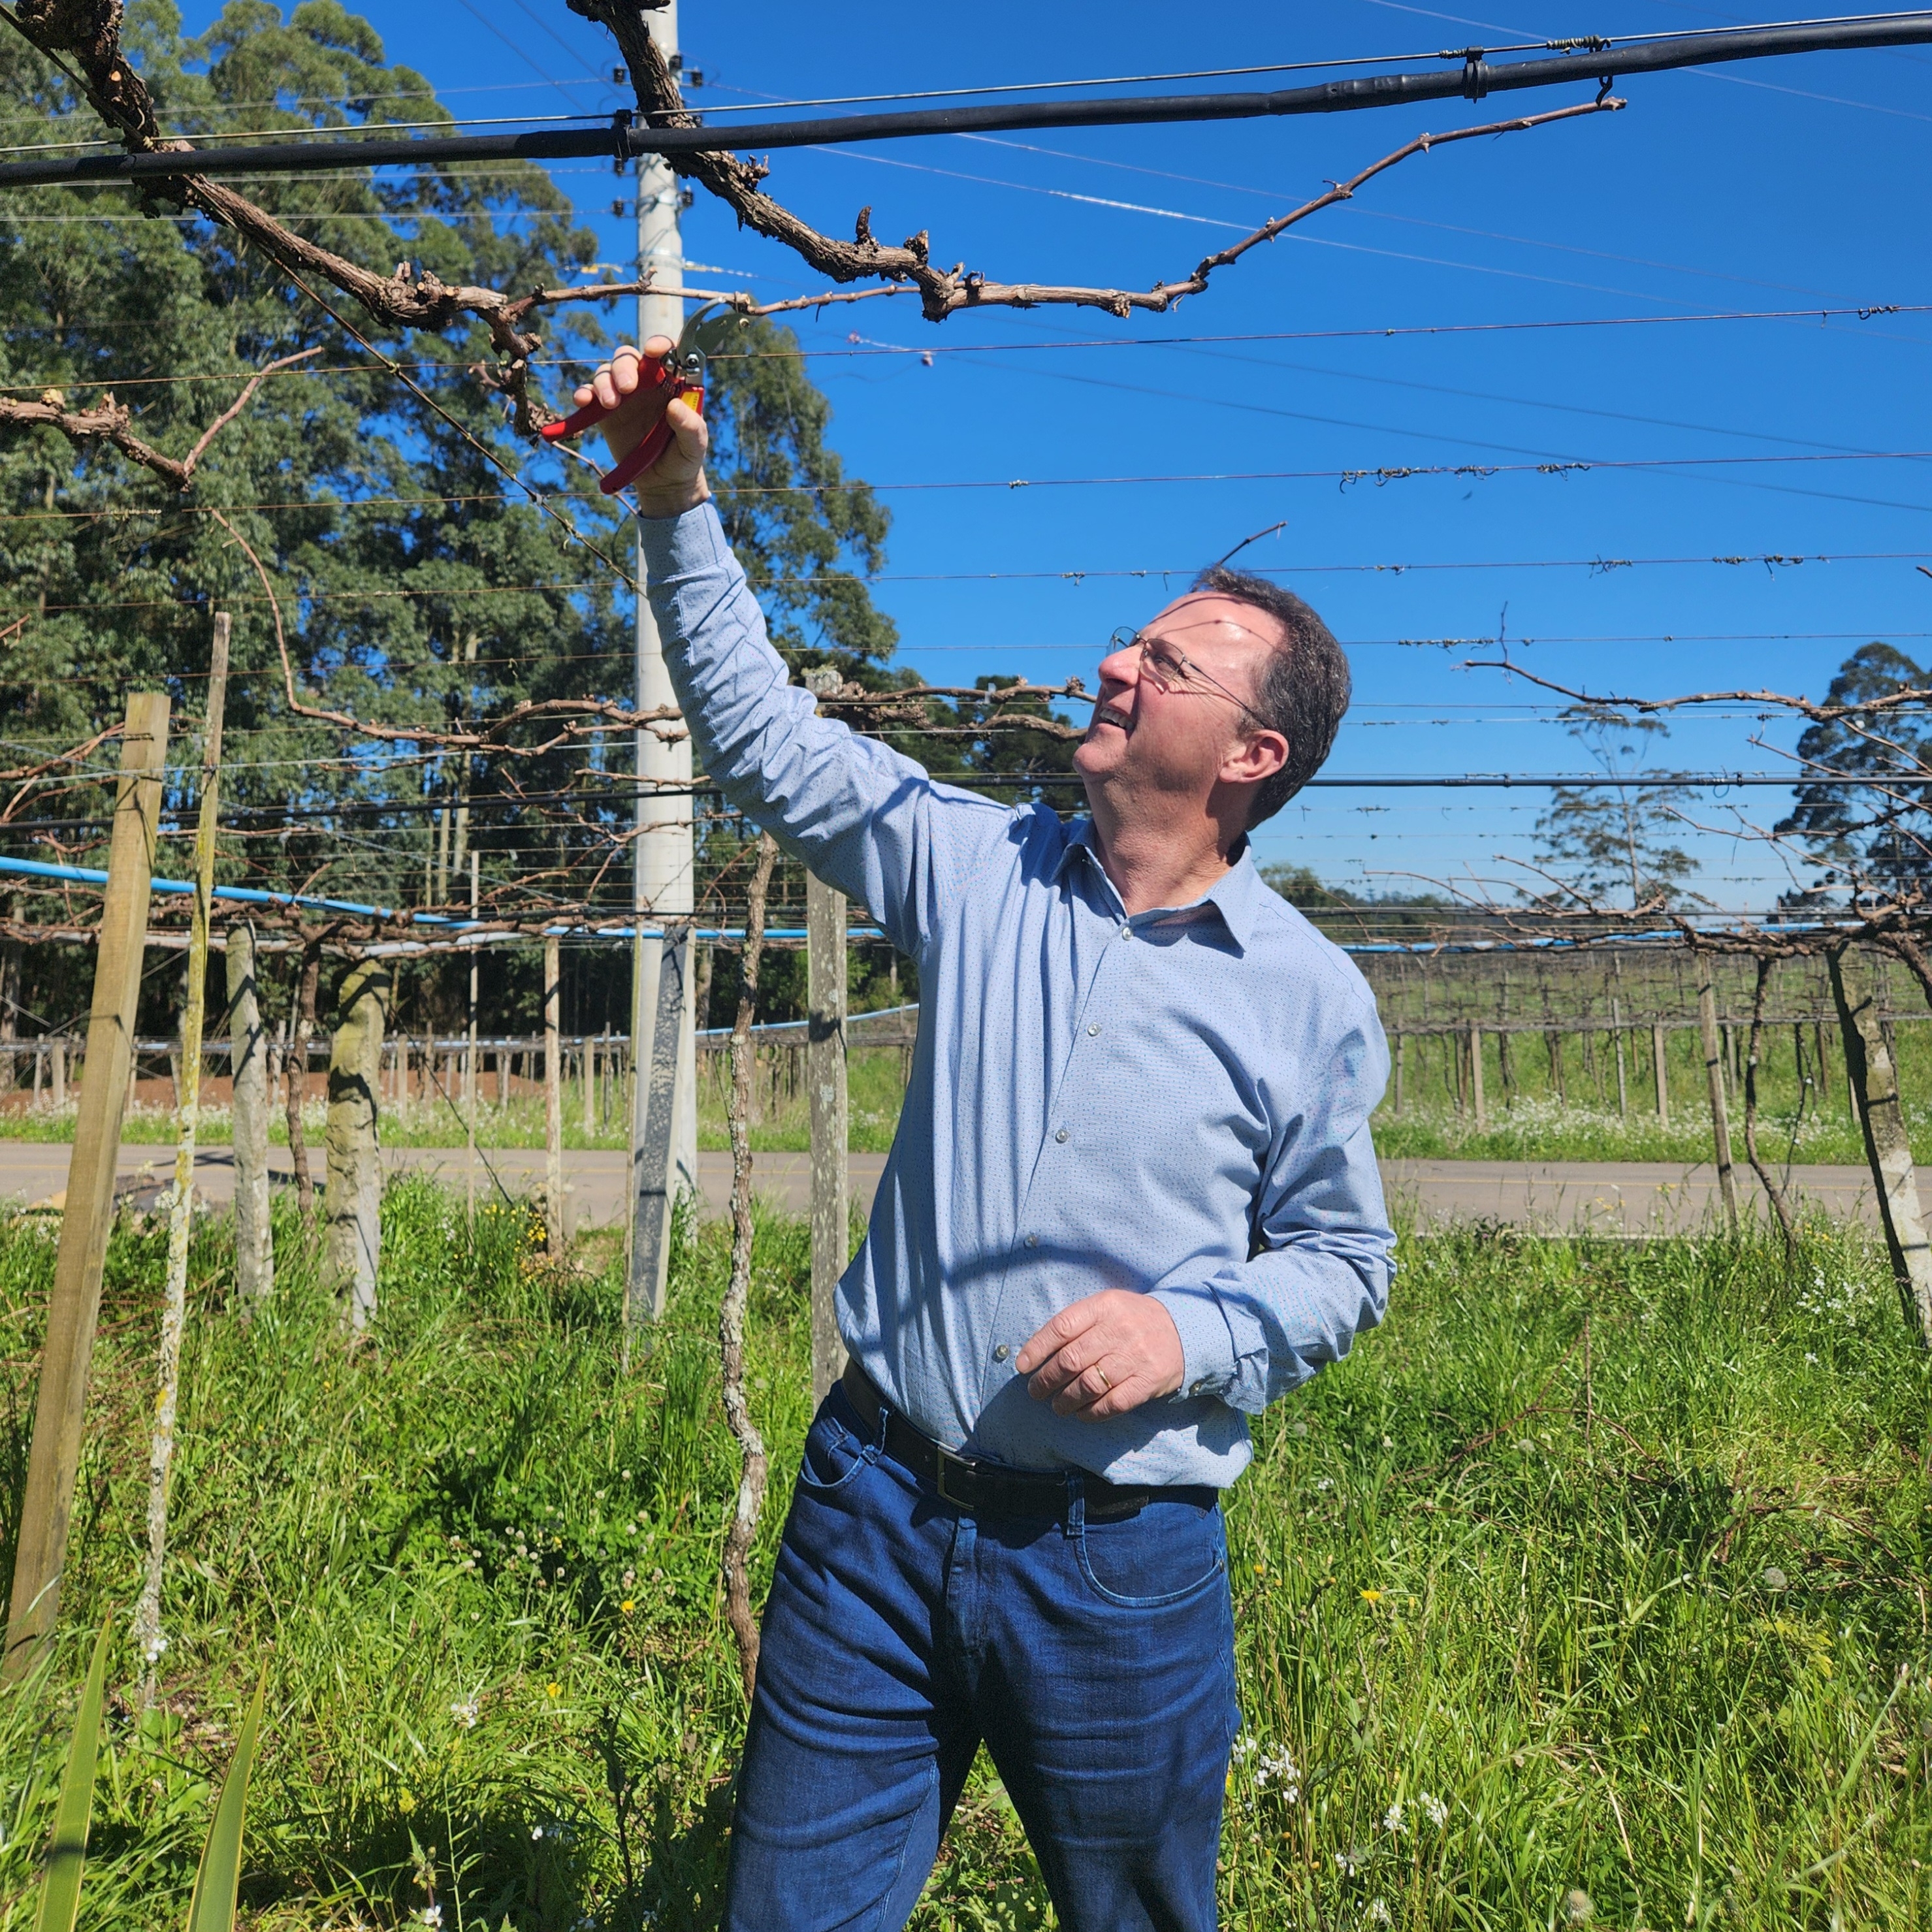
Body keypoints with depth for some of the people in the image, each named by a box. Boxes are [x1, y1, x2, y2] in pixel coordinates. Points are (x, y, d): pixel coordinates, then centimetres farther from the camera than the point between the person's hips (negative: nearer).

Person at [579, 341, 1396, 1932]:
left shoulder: (1311, 998, -5)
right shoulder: (979, 868, -1)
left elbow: (1343, 1258, 2)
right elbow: (758, 730, 1)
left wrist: (1190, 1330, -16)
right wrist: (680, 503, -5)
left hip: (1122, 1559, -1)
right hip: (877, 1502, 2)